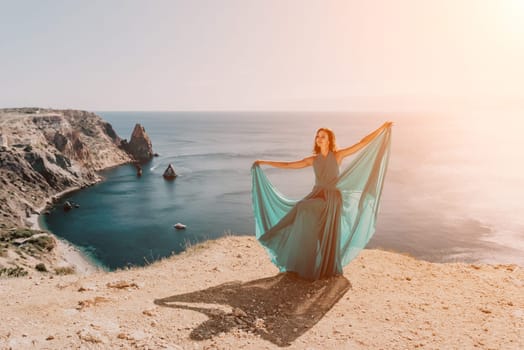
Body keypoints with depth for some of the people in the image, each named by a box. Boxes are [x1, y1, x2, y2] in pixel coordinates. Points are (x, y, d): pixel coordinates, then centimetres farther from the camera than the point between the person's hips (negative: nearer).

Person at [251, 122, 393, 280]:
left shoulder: (338, 155, -1)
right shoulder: (313, 160, 6)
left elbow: (362, 143, -1)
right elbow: (288, 165, 8)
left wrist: (382, 129, -3)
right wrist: (264, 162, 6)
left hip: (333, 199, -2)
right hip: (317, 196, 2)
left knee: (328, 235, 2)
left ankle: (326, 269, 23)